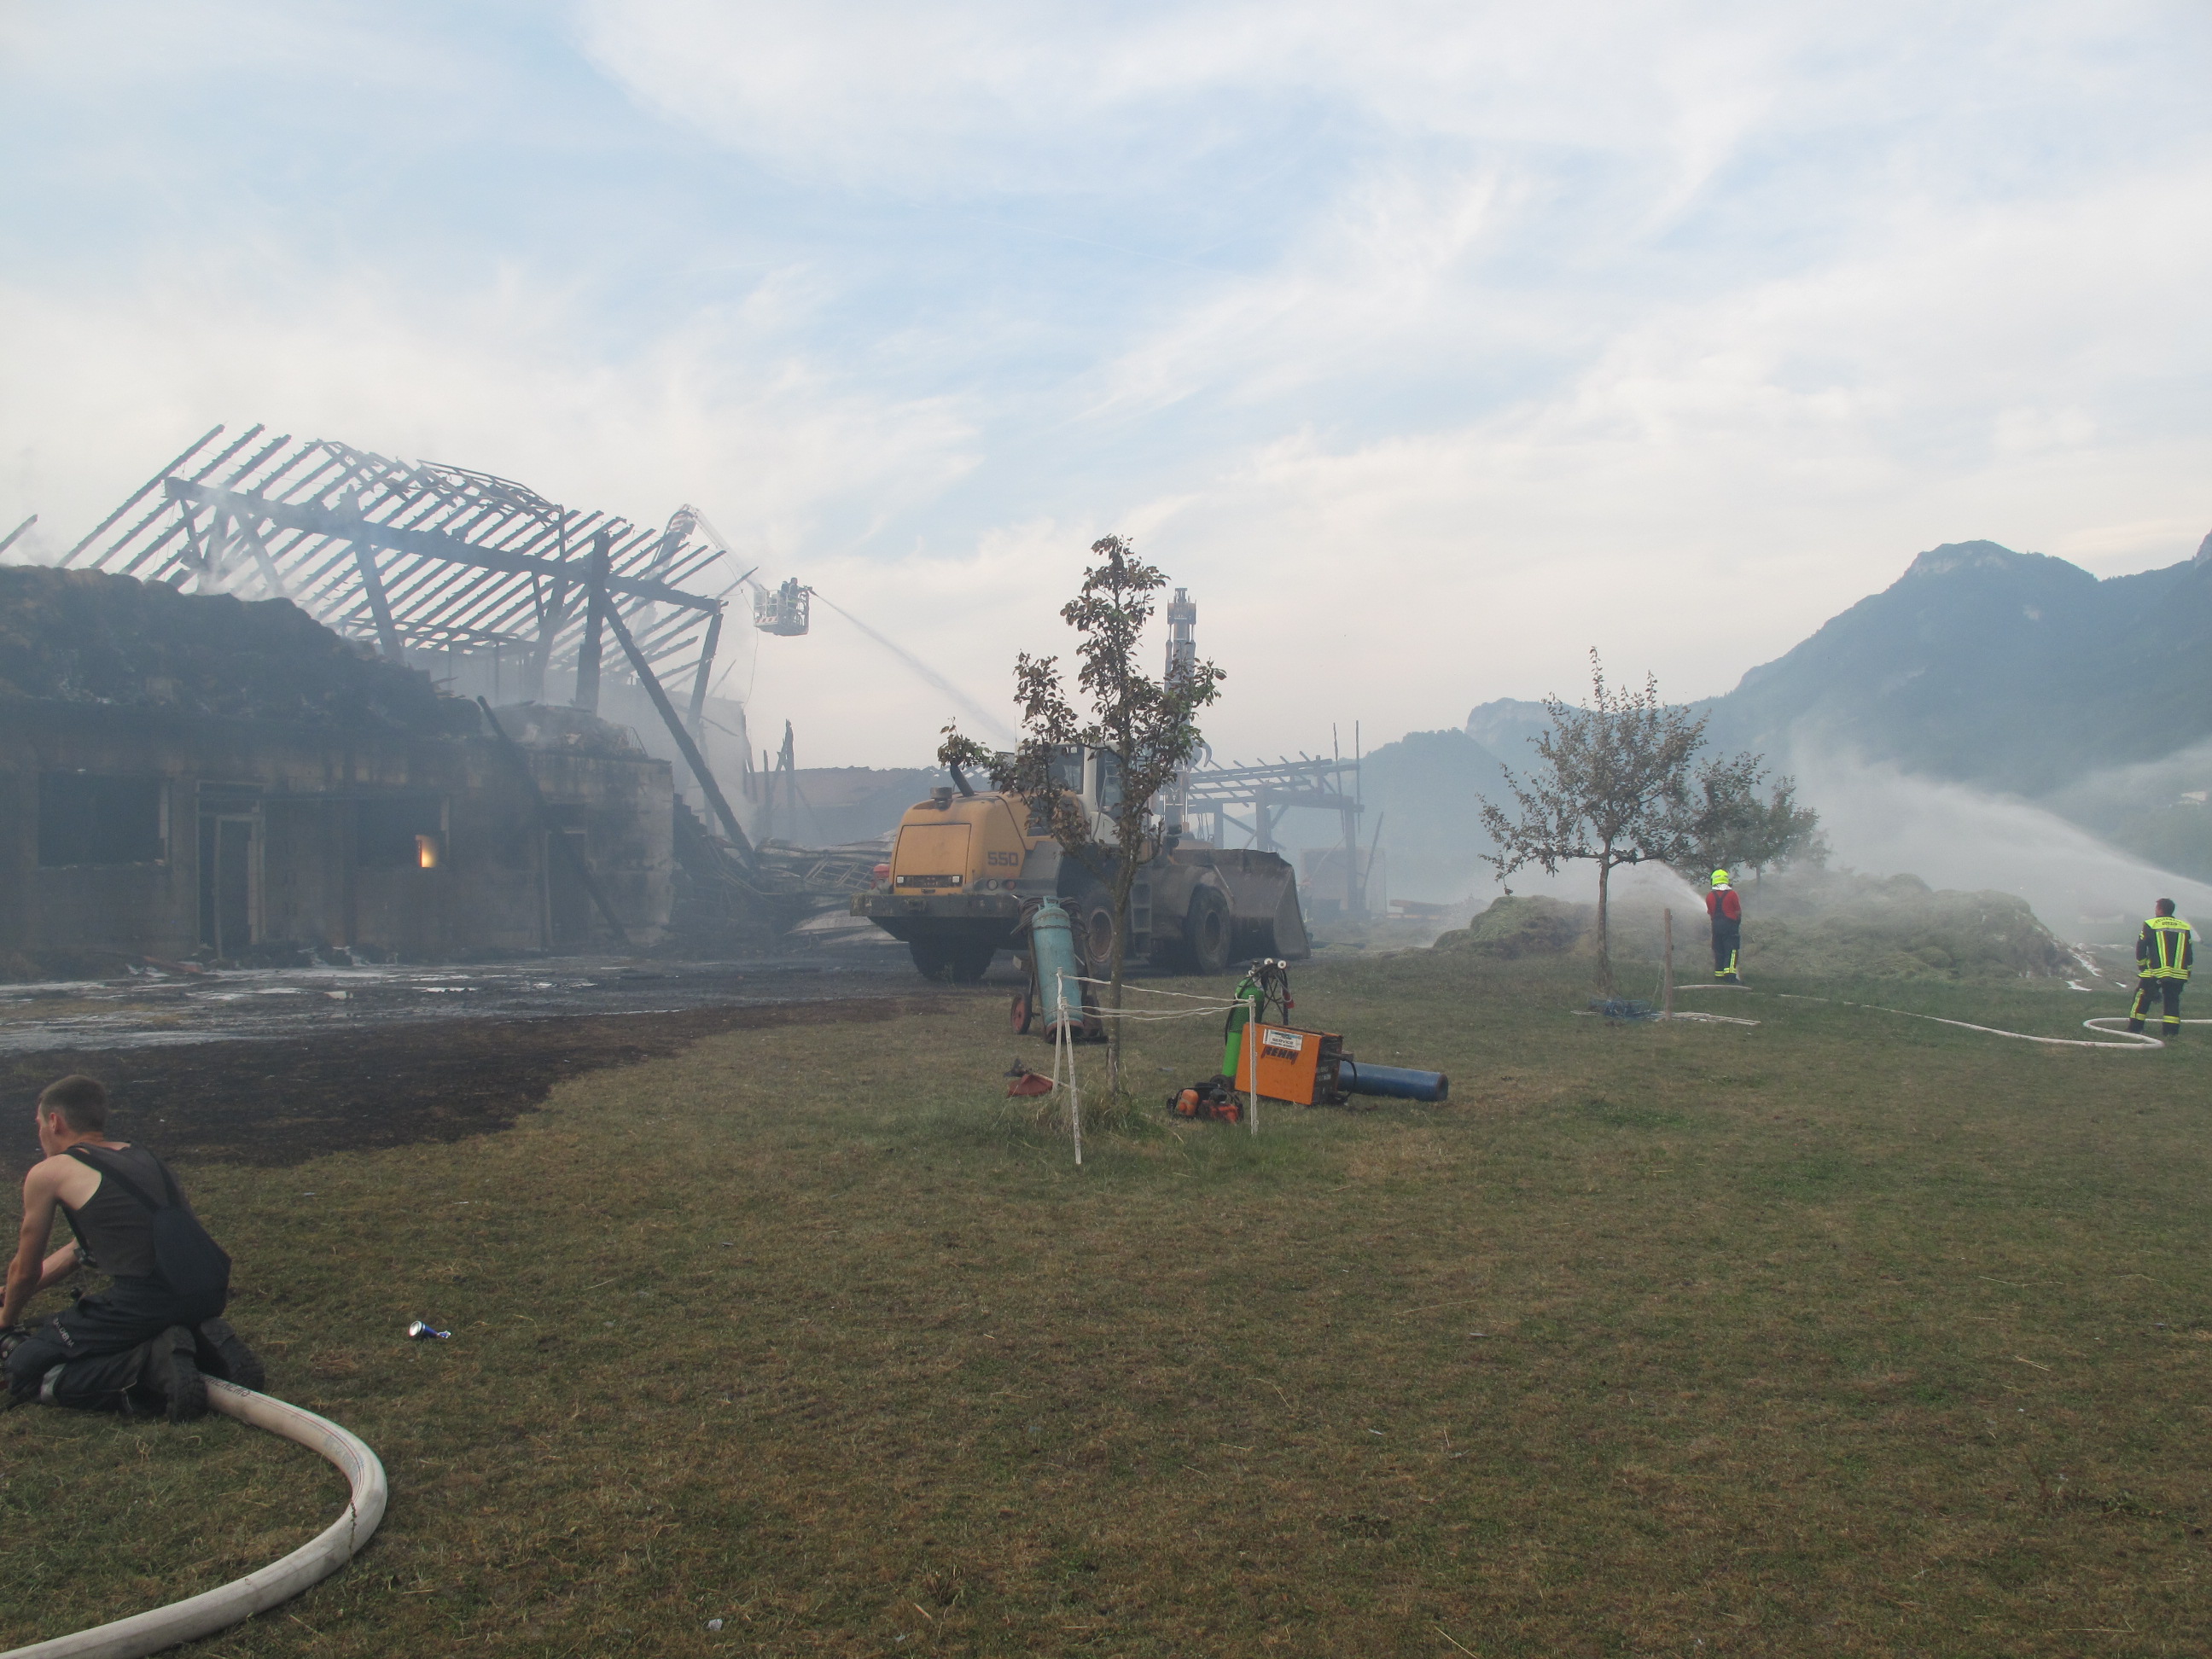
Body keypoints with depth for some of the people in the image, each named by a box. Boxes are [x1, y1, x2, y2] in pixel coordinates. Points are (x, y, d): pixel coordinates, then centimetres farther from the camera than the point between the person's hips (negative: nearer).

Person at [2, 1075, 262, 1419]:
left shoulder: (48, 1173, 7)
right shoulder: (139, 1155, 25)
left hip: (145, 1299, -7)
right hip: (211, 1295, 7)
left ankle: (153, 1363, -11)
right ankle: (206, 1344, 7)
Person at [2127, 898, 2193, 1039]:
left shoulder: (2150, 925, -1)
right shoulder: (2185, 927, 10)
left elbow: (2140, 949, 0)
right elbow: (2189, 953, 12)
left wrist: (2142, 967, 12)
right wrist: (2186, 972, 20)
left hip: (2155, 972, -3)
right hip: (2179, 973, 3)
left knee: (2142, 998, 9)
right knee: (2172, 1001, 11)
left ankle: (2134, 1027, 9)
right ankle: (2171, 1031, 3)